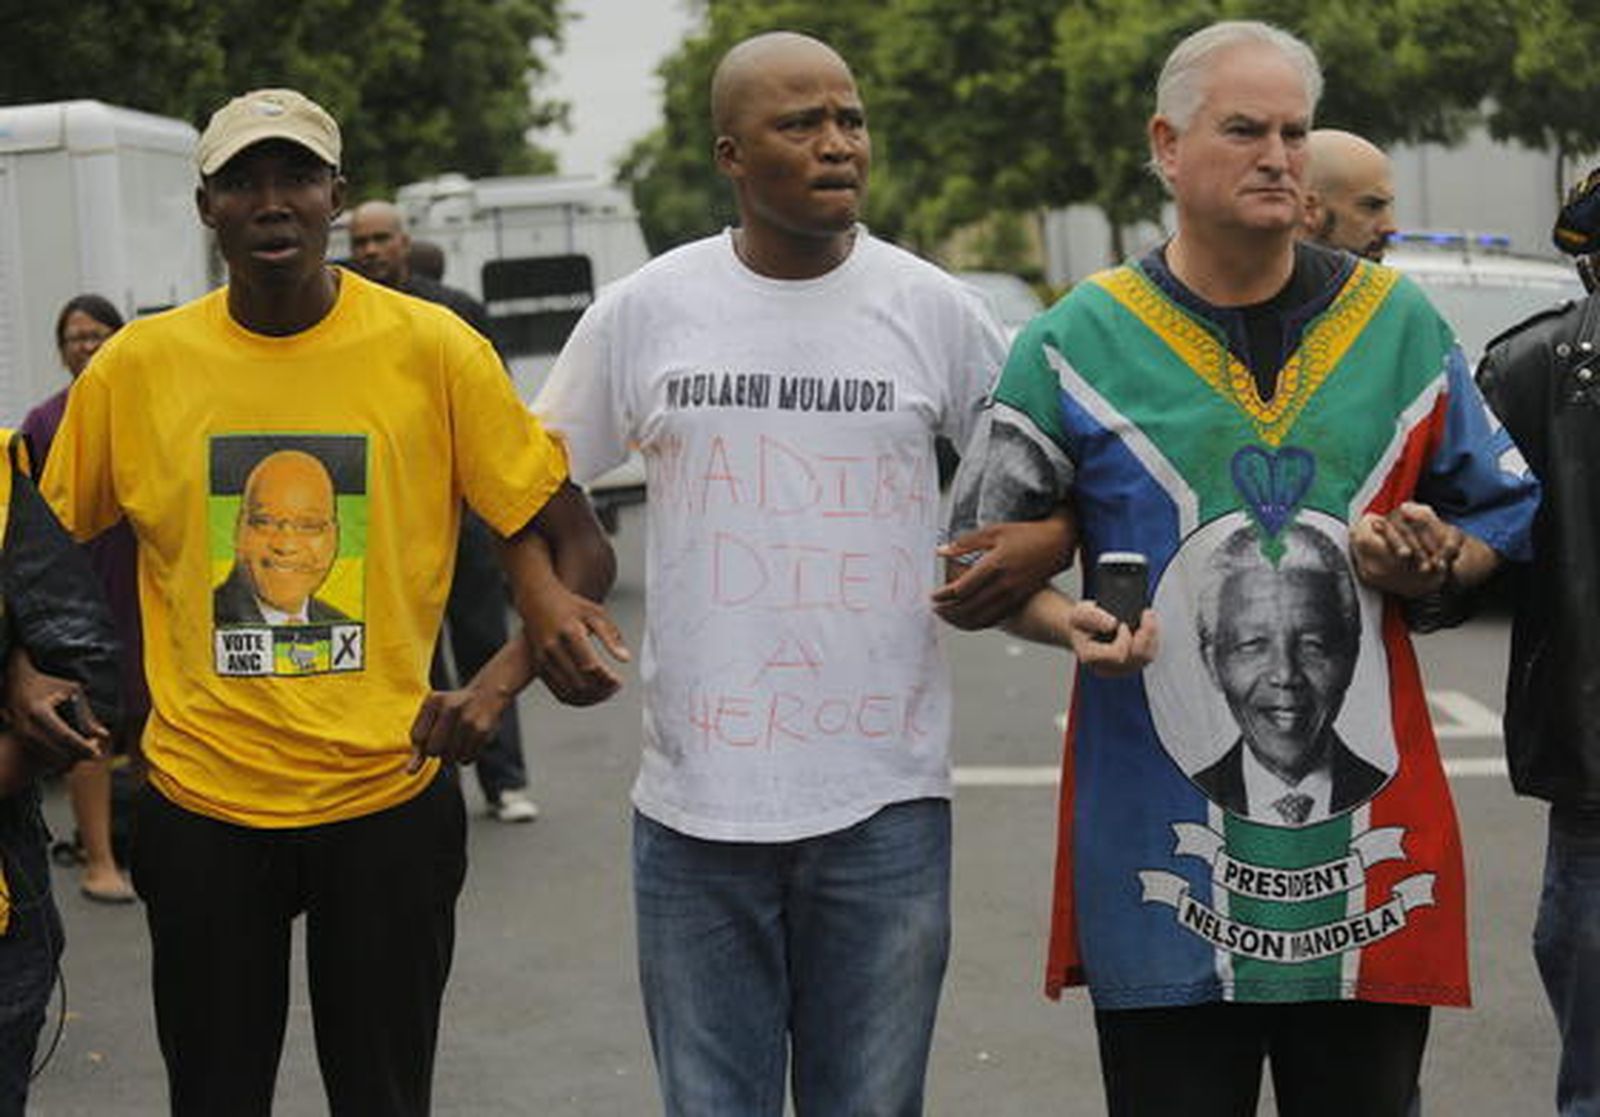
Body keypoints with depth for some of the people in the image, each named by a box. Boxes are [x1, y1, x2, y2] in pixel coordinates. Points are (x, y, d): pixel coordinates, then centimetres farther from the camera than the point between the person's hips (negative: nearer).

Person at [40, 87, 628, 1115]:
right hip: (202, 806, 1)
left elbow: (577, 545, -4)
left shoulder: (433, 349, -7)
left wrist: (502, 683, -17)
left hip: (387, 801, -1)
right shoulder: (137, 364, -2)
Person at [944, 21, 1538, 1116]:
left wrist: (1432, 565, -4)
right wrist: (1068, 622, -11)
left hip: (1369, 841, 2)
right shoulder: (1082, 340, 2)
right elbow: (986, 546, 8)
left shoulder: (1401, 324, 9)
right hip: (1163, 849, -2)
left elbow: (1502, 513, 18)